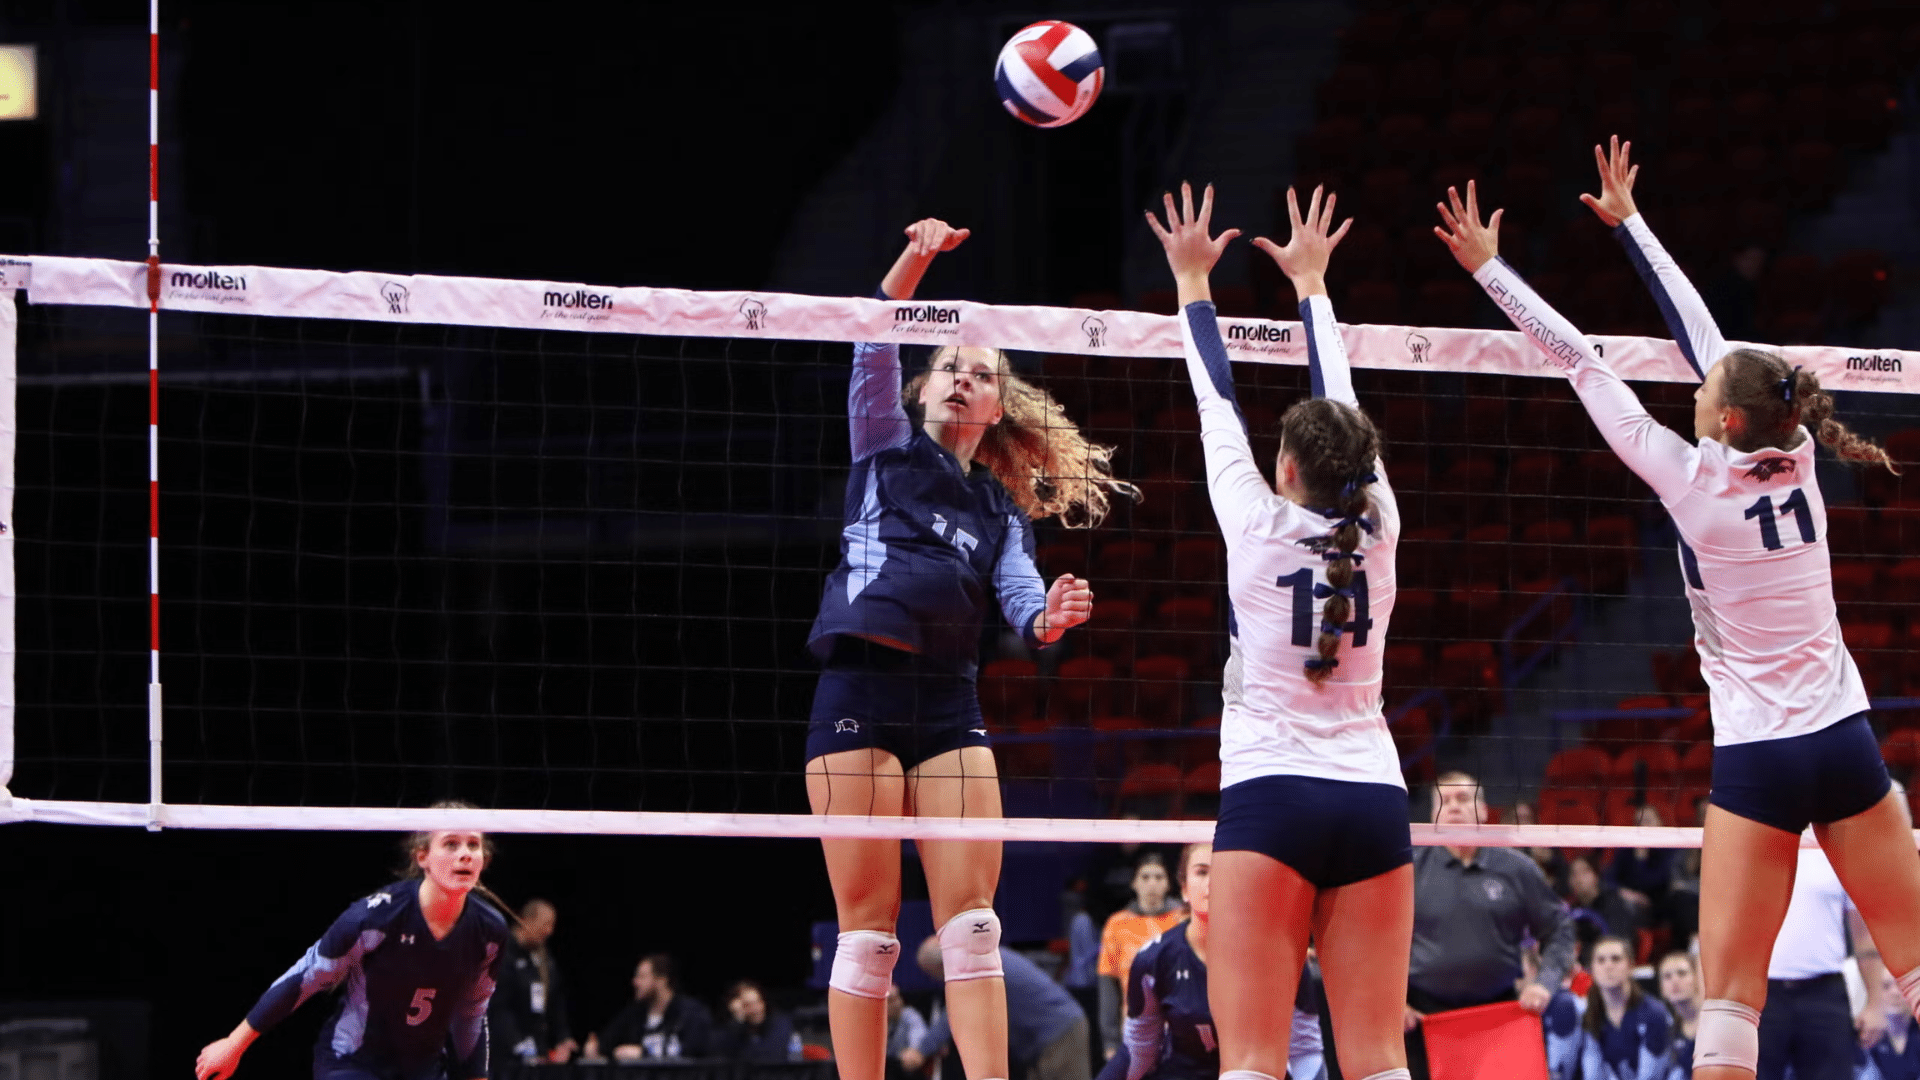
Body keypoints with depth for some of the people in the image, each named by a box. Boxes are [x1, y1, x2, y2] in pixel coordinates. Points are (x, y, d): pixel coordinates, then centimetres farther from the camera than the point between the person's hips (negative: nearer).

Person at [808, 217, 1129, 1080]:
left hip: (949, 707, 4)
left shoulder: (1003, 511, 21)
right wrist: (913, 262, -19)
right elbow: (873, 345, -2)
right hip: (859, 692, -4)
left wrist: (1050, 618, -18)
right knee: (868, 926, -5)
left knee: (971, 919, -5)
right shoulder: (888, 447, 13)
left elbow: (1022, 601, 6)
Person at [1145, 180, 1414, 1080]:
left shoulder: (1259, 525, -3)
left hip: (1269, 797, -4)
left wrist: (1193, 281, 23)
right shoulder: (1377, 528, 5)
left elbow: (1217, 404, 9)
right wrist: (1310, 283, 32)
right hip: (1374, 801, 4)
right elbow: (1341, 411, 18)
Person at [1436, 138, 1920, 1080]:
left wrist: (1489, 268, 6)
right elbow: (1701, 336, 13)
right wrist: (1630, 223, 24)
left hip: (1756, 758, -4)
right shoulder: (1794, 462, 2)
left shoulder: (1696, 481, -9)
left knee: (1730, 992, -4)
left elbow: (1581, 365, -2)